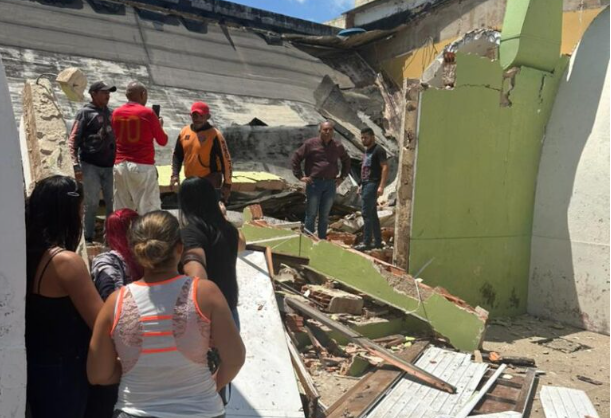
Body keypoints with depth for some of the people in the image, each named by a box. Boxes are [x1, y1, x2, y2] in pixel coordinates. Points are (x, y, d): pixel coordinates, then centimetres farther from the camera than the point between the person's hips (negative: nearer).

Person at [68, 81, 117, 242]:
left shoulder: (111, 113, 14)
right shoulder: (85, 113, -1)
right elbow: (72, 140, -6)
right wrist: (76, 165, -15)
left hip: (110, 166, 5)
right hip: (90, 165, -4)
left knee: (113, 203, 6)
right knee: (92, 203, -1)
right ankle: (88, 238, 9)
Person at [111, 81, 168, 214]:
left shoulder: (116, 113, 8)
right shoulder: (148, 113, -6)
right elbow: (163, 141, 0)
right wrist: (160, 126, 19)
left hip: (120, 165, 6)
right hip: (143, 166, -5)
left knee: (121, 211, 10)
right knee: (149, 210, -3)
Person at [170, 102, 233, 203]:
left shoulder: (214, 135, -11)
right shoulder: (184, 132, 6)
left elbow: (225, 160, -11)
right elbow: (177, 155, 16)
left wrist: (227, 184, -13)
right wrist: (175, 174, 2)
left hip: (210, 184, -7)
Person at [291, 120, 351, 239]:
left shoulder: (338, 146, 8)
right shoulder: (310, 144, -4)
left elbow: (346, 161, 25)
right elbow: (296, 158, 0)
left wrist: (342, 177, 15)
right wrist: (300, 176, -5)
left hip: (330, 184, 4)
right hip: (314, 183, -4)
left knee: (324, 215, 11)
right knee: (311, 214, 0)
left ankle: (322, 240, 20)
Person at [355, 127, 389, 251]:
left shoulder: (378, 150, -9)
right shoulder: (366, 151, 19)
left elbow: (385, 168, -16)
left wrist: (381, 186, -23)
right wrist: (362, 185, 19)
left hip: (373, 184, -9)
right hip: (366, 184, 9)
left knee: (367, 213, -11)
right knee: (372, 214, 11)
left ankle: (366, 243, -8)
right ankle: (378, 242, 16)